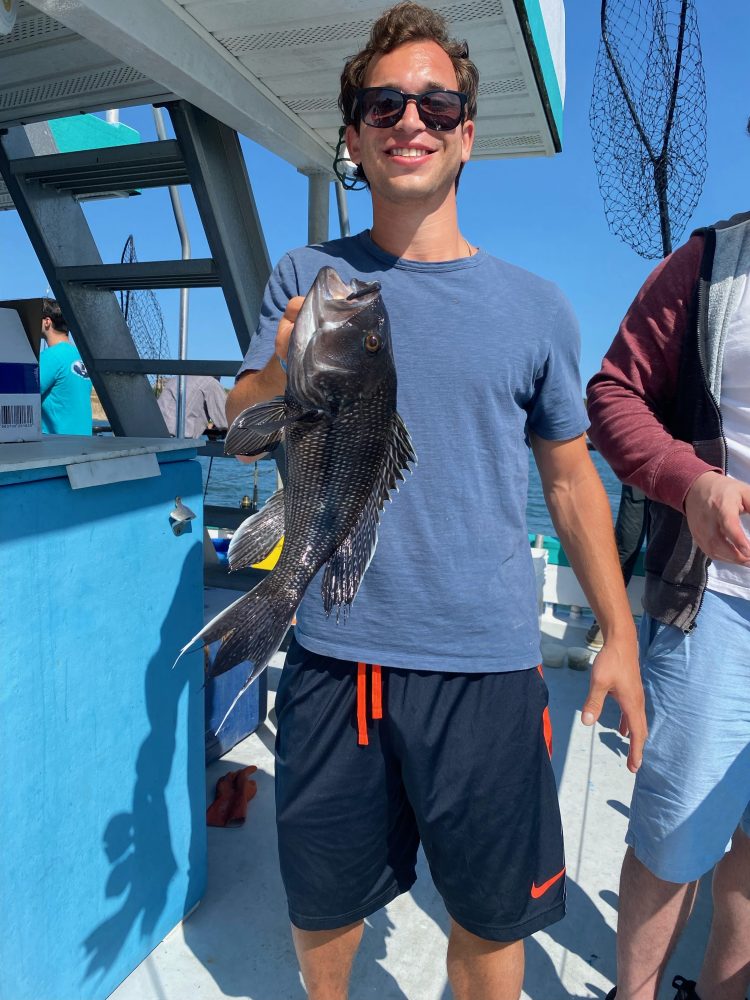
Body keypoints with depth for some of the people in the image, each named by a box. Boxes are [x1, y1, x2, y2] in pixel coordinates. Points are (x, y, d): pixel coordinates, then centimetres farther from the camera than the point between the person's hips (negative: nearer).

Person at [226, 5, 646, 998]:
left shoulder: (534, 307, 3)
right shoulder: (308, 277, 4)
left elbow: (572, 478, 8)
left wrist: (620, 637, 6)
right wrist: (282, 377, -21)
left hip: (487, 665, 0)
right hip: (333, 655, 1)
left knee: (494, 917, 13)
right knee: (323, 901, 20)